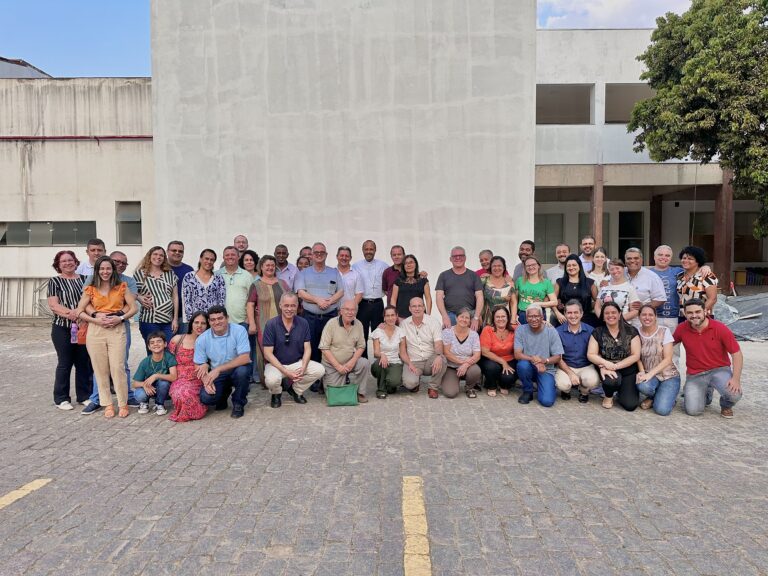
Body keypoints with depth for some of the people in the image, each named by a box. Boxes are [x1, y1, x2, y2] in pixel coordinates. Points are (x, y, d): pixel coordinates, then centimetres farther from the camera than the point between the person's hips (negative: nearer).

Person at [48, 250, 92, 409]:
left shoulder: (84, 279, 11)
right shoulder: (55, 281, 3)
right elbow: (53, 305, -7)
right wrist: (71, 313, -21)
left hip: (83, 328, 3)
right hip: (62, 328, -3)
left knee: (84, 362, 5)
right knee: (65, 363, 2)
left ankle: (84, 395, 17)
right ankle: (61, 398, 12)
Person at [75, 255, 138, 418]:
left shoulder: (121, 287, 7)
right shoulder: (90, 289, 8)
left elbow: (134, 307, 4)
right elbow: (79, 312, 5)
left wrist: (120, 318, -11)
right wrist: (97, 319, -10)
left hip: (117, 330, -2)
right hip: (95, 331, 2)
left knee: (118, 368, -7)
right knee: (100, 369, 3)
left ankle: (123, 404, 4)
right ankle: (107, 404, 12)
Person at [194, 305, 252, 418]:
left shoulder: (239, 330, -17)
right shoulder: (202, 339, -7)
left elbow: (245, 358, -24)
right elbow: (198, 366, 0)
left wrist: (218, 369, -29)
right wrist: (206, 381, -21)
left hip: (237, 369, -2)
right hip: (216, 375, 2)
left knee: (242, 370, -36)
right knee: (206, 398, -24)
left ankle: (238, 403, -6)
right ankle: (224, 392, 15)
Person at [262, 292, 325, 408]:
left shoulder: (303, 323, -3)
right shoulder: (271, 324, -13)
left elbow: (307, 348, 0)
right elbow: (268, 354, -15)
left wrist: (303, 368, -19)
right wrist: (286, 372, -24)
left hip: (297, 363, 4)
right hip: (276, 364, -3)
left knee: (320, 370, -19)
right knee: (272, 380, -35)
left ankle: (295, 389, 9)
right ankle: (276, 394, 5)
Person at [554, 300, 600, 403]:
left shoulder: (590, 331, -5)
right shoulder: (558, 332, -8)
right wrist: (570, 373, -17)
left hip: (586, 366, 1)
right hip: (566, 367, -1)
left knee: (593, 381, -31)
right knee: (563, 384, -31)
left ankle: (584, 392, 10)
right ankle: (565, 391, 12)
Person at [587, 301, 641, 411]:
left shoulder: (631, 331, -3)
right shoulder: (598, 332, -1)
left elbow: (636, 355, -7)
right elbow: (591, 354, -5)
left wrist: (615, 366, -18)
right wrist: (605, 363, -24)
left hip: (628, 370, 0)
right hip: (607, 369, 0)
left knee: (630, 405, -14)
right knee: (611, 380, -36)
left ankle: (624, 390, 22)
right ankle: (609, 396, 1)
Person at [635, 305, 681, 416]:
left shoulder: (664, 331, -8)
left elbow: (667, 359, -12)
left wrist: (650, 374, -22)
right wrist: (642, 372, -19)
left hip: (668, 375, -2)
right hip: (648, 375, 2)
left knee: (662, 410, -22)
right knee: (643, 386, -36)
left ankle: (667, 397, 14)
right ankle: (652, 397, 2)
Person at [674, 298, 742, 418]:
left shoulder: (720, 328, -11)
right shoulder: (682, 329, -5)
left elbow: (736, 354, -9)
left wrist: (736, 378, -20)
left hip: (719, 370, -1)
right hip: (695, 375, 1)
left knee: (734, 394, -31)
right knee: (693, 410, -15)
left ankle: (726, 405, 10)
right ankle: (704, 393, 22)